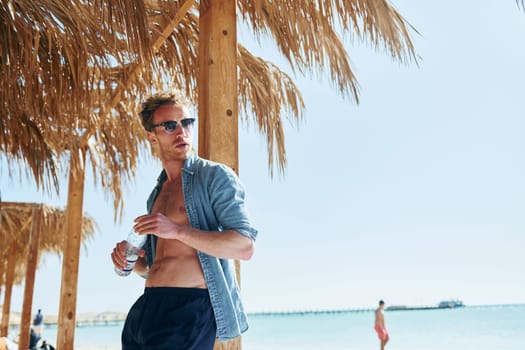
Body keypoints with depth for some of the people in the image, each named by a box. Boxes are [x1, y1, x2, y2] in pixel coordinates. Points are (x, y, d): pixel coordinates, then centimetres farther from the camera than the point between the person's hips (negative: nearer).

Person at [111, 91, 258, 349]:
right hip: (146, 308, 7)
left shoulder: (214, 176, -4)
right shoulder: (156, 194, 20)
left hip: (190, 307, -7)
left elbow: (245, 246, -15)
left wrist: (178, 231, -21)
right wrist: (130, 259, 4)